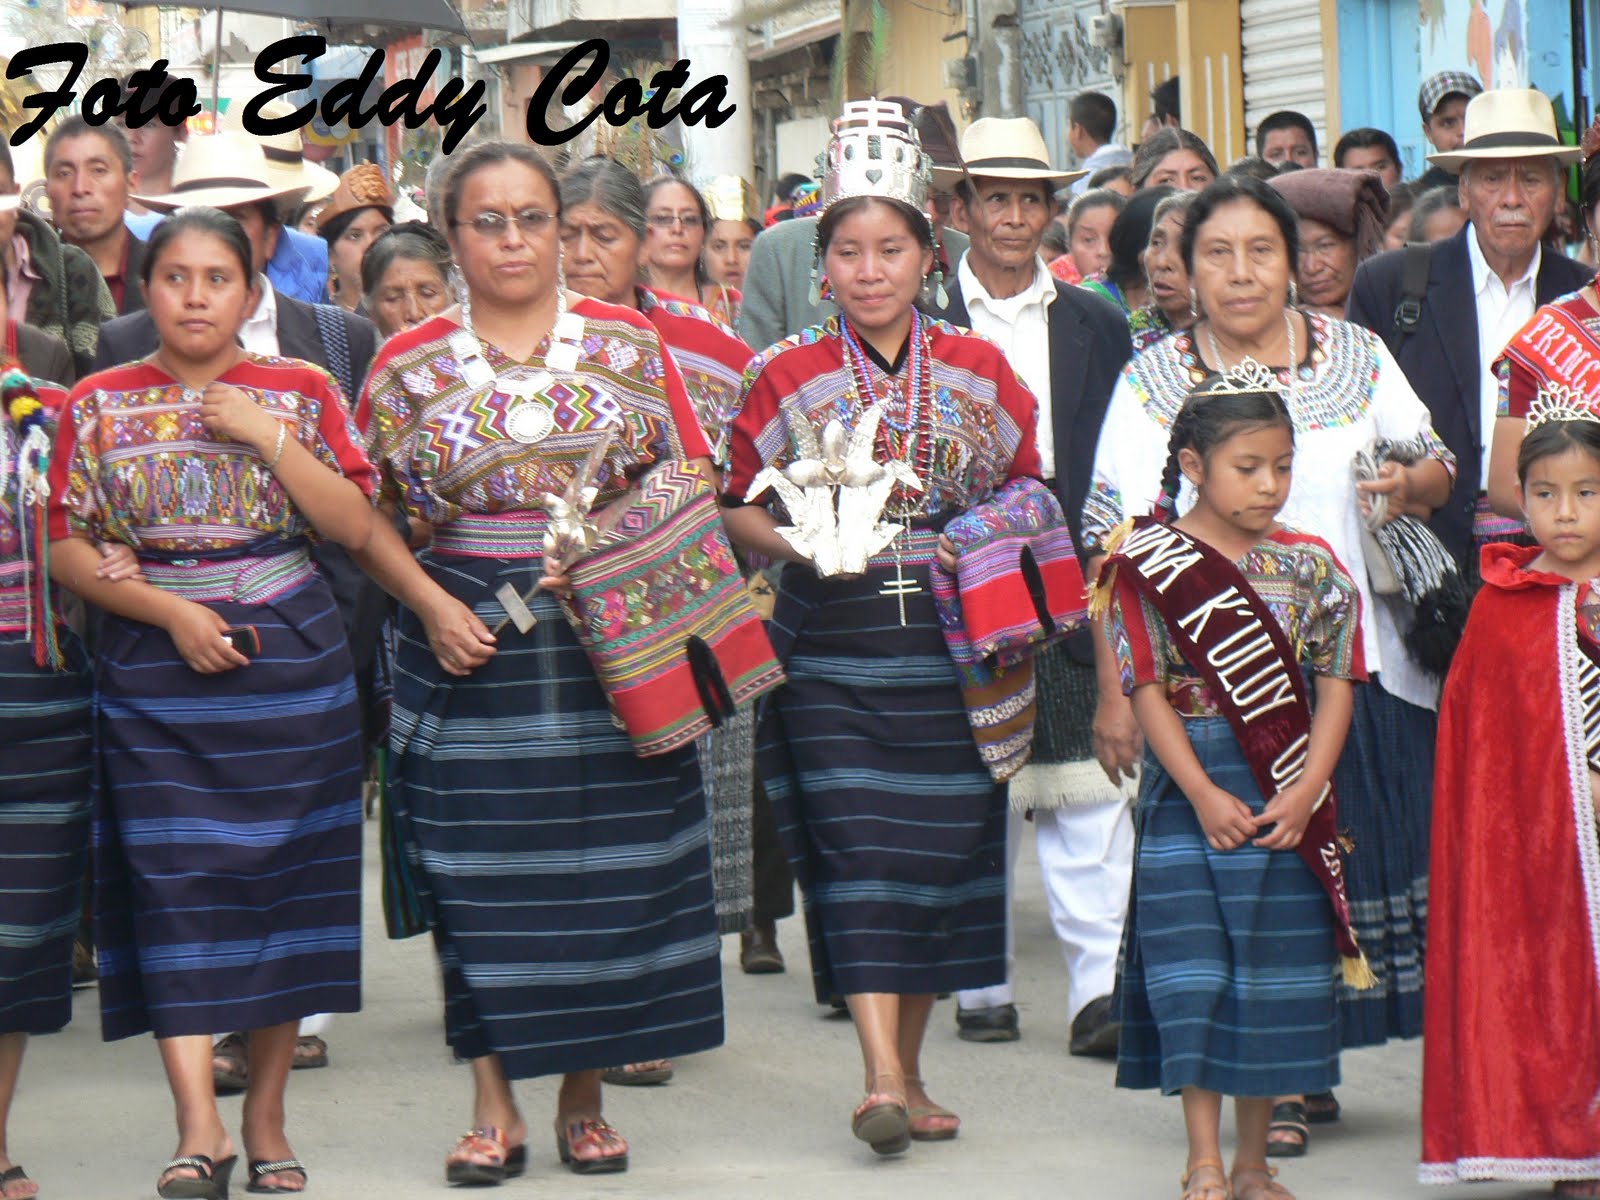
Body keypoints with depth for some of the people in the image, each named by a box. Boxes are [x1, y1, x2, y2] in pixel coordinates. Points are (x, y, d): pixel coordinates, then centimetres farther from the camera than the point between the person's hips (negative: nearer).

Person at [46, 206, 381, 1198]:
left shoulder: (301, 391, 5)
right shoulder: (100, 405, 5)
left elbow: (355, 528, -2)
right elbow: (68, 548, 2)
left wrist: (267, 435, -11)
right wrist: (170, 611, -11)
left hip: (292, 665, 1)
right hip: (156, 670, 0)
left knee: (285, 877, 2)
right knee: (173, 883, -10)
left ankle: (266, 1114, 13)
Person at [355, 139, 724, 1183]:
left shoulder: (630, 344, 5)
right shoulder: (408, 368, 4)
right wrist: (432, 606, -9)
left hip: (613, 646, 1)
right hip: (469, 646, 0)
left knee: (607, 869, 1)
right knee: (481, 879, -1)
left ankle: (584, 1098, 13)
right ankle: (496, 1107, 8)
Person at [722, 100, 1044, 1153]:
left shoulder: (979, 370, 6)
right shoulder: (787, 377, 2)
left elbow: (1030, 489, 13)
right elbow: (739, 505, 7)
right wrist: (801, 545, -13)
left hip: (951, 645, 2)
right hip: (831, 648, -2)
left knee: (945, 845, 5)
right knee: (857, 847, -12)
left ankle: (910, 1071, 17)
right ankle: (881, 1076, -17)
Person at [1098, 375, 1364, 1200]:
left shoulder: (1311, 568, 5)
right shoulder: (1148, 565, -2)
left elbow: (1336, 685, 3)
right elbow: (1148, 690, -6)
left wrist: (1305, 791, -10)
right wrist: (1203, 794, -14)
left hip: (1286, 800, 2)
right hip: (1188, 791, -2)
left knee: (1275, 973, 5)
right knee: (1193, 972, -3)